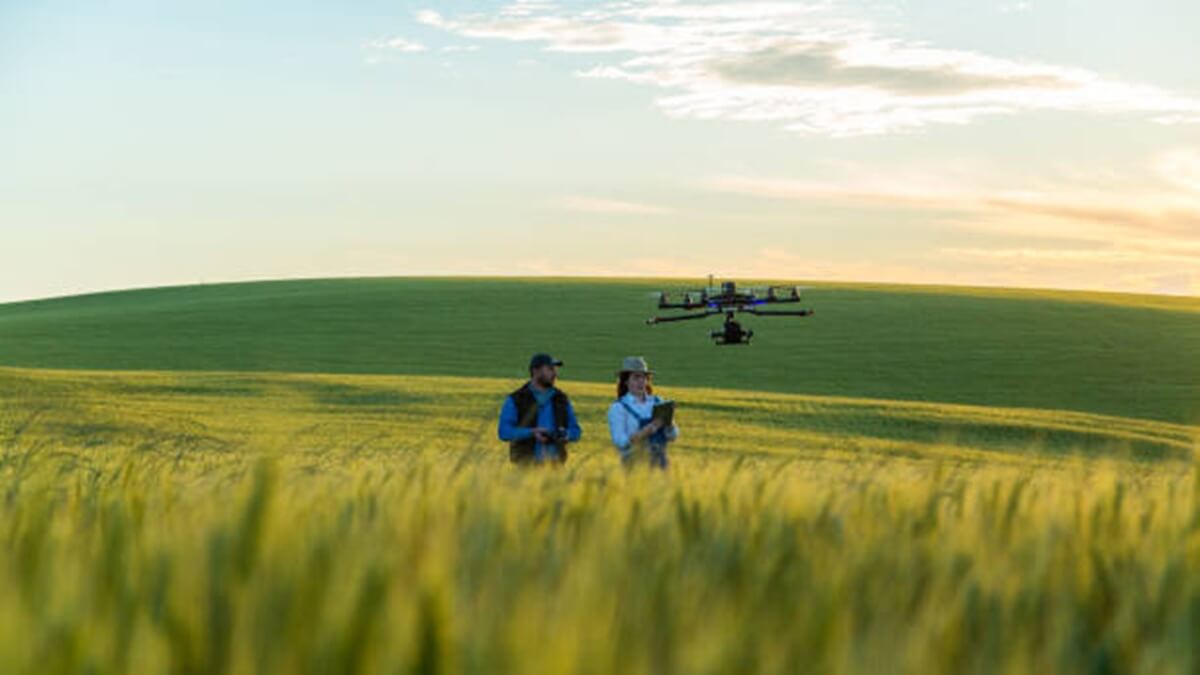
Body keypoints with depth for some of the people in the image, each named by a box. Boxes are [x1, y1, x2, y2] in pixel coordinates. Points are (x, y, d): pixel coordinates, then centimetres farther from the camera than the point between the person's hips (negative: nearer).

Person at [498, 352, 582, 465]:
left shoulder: (561, 399, 14)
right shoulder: (515, 400, 1)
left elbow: (575, 430, 17)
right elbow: (504, 431, -7)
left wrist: (567, 435, -6)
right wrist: (532, 432, -19)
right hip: (526, 464, -4)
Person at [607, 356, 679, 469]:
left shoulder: (657, 402, 10)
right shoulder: (618, 408, -2)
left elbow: (673, 436, 9)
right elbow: (620, 442, -12)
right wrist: (648, 429, -20)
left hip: (659, 463, 3)